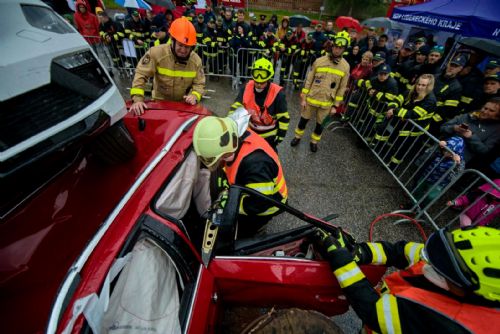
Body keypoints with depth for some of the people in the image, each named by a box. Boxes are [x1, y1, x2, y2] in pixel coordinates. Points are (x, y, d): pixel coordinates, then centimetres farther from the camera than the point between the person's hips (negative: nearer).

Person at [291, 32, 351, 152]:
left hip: (326, 103, 1)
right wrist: (303, 98, -4)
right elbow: (309, 80, -2)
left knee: (320, 124, 13)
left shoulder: (345, 67, -4)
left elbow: (342, 88, 0)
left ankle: (314, 141, 36)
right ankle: (298, 137, 36)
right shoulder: (319, 61, -7)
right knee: (304, 120, 13)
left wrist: (335, 105, -2)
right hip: (311, 99, 0)